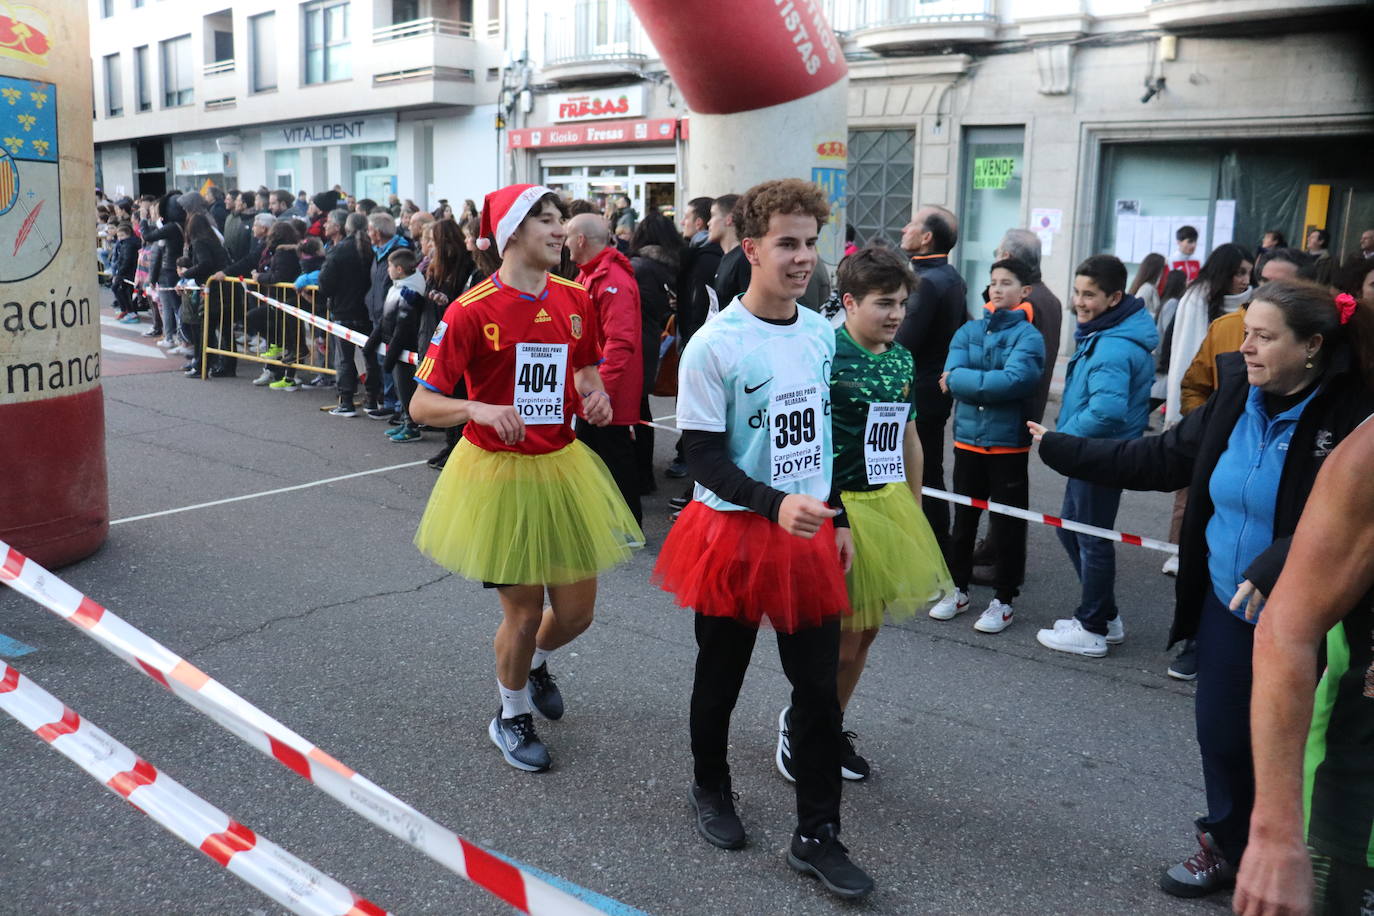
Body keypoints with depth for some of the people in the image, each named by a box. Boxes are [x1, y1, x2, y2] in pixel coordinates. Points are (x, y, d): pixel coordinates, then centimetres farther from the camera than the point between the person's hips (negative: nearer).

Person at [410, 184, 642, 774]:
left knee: (576, 611, 10)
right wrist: (483, 410, -31)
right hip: (499, 474, -5)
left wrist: (595, 396, -2)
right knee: (523, 610, 5)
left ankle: (536, 664, 46)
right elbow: (422, 405, -13)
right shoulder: (473, 311, -15)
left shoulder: (574, 300, 1)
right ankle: (510, 716, 34)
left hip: (562, 468, 5)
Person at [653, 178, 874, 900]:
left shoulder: (821, 333, 3)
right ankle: (711, 790, 40)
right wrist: (776, 504, -28)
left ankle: (817, 835, 21)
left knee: (819, 688, 7)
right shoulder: (714, 345, -15)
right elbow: (702, 456, -15)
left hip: (809, 533, 5)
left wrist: (838, 518, 12)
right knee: (720, 678, 15)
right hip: (735, 534, -4)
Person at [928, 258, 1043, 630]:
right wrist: (990, 382, -17)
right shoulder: (969, 331, 5)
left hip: (1009, 444, -4)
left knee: (1007, 525, 6)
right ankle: (958, 589, 29)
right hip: (967, 439, 4)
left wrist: (963, 380, -15)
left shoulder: (1028, 336, -7)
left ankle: (1003, 600, 19)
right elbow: (950, 376, -8)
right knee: (963, 519, 15)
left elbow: (1014, 380, -23)